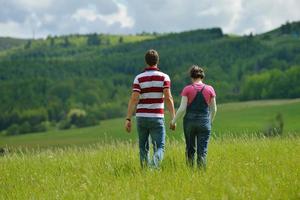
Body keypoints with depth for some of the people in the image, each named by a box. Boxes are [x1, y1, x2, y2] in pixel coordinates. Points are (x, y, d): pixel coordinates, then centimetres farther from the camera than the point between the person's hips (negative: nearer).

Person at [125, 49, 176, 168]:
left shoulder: (139, 78, 1)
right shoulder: (164, 77, -1)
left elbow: (134, 99, -8)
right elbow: (168, 98, -11)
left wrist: (128, 119, -8)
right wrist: (173, 118, -9)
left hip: (141, 117, 2)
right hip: (157, 118, -2)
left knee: (143, 148, 16)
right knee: (159, 148, -3)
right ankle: (153, 168, -29)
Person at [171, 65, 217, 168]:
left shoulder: (187, 89, -2)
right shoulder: (209, 89, 2)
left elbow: (182, 108, -7)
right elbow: (213, 109, 7)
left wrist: (174, 121, 4)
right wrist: (210, 121, 24)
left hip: (189, 121, 0)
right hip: (204, 122, 0)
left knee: (190, 148, 13)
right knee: (202, 151, 1)